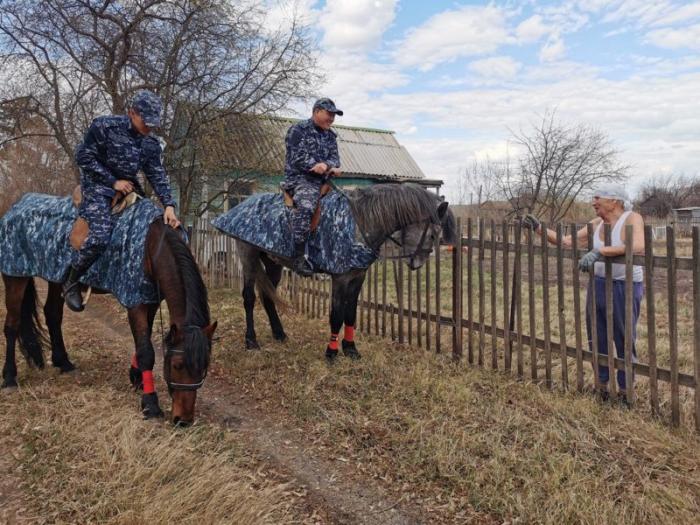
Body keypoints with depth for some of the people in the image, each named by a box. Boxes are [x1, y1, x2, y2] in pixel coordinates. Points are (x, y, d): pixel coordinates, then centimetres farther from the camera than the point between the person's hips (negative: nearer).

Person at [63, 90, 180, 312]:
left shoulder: (151, 144, 1)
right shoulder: (104, 126, -14)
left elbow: (158, 176, -2)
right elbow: (83, 157, -12)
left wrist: (169, 205, -18)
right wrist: (113, 182, -15)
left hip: (129, 187, 7)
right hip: (98, 187, -7)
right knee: (100, 236, -25)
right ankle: (71, 281, -4)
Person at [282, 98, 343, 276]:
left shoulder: (330, 136, 21)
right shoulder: (298, 129, 1)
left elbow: (335, 158, 10)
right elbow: (297, 157, -9)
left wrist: (327, 165, -13)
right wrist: (316, 166, -17)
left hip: (322, 180, 8)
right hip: (299, 179, -8)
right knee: (305, 205, -37)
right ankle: (299, 256, -37)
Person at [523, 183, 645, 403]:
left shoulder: (632, 218, -13)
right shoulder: (596, 223, 6)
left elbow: (638, 246, -33)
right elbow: (567, 241, 10)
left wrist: (600, 251, -38)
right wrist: (539, 228, 6)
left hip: (625, 287, -6)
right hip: (598, 284, 6)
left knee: (625, 341, 6)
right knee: (596, 338, 12)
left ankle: (625, 389, 22)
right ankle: (601, 384, 28)